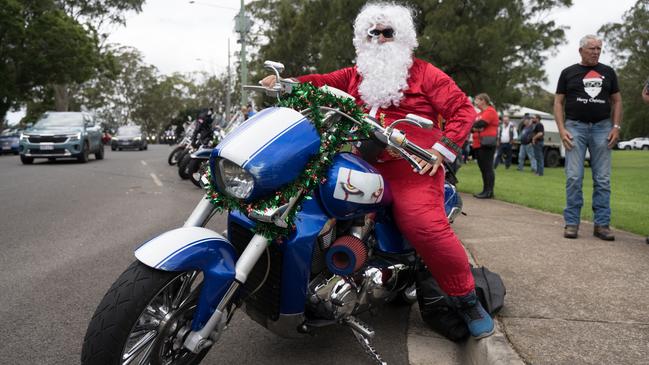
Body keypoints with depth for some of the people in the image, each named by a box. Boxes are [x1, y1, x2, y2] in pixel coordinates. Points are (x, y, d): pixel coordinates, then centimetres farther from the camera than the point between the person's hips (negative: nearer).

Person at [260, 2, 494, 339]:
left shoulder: (423, 73, 8)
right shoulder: (354, 76, 23)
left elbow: (463, 109, 1)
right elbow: (321, 82, 12)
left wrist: (443, 149, -12)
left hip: (413, 167, -5)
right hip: (366, 165, 5)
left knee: (426, 226, -27)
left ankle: (467, 298, -9)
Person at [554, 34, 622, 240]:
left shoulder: (608, 72, 13)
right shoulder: (568, 73, 7)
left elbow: (617, 101, 13)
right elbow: (558, 102, 5)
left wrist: (616, 127, 0)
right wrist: (562, 129, -7)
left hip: (602, 127, 2)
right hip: (575, 127, -2)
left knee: (603, 179, 1)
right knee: (574, 178, -5)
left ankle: (601, 224, 7)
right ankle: (571, 223, 1)